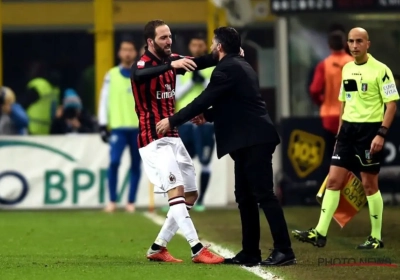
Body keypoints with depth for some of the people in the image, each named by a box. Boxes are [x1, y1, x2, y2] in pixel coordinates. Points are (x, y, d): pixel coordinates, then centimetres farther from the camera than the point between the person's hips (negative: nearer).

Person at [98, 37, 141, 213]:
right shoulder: (111, 75, 5)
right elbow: (104, 101, 3)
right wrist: (103, 126, -3)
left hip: (139, 127, 1)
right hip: (118, 127, -1)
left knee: (135, 165, 5)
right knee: (114, 161, -13)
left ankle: (131, 202, 12)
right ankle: (112, 201, -4)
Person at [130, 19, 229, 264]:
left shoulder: (171, 60, 9)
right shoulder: (142, 64, -14)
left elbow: (199, 62, -3)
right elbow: (139, 76, -38)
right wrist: (171, 65, -52)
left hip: (173, 137, 9)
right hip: (154, 140, -9)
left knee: (191, 195, 9)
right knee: (176, 191, -18)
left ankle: (158, 248, 15)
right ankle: (197, 250, -24)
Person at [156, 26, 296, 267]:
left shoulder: (227, 69, -11)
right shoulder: (239, 66, 20)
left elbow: (204, 99, -14)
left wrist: (173, 121, -8)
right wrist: (208, 115, 19)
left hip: (254, 140, -11)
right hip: (250, 141, 11)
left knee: (263, 194, -11)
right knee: (245, 196, 11)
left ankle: (284, 250, -13)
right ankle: (250, 252, 13)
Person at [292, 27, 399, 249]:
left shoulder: (380, 70, -10)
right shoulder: (346, 69, 11)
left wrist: (381, 133, -19)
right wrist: (340, 132, 17)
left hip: (369, 130, -6)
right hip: (348, 129, 6)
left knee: (369, 184, 0)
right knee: (333, 180, 0)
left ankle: (376, 237, 10)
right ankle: (320, 233, -1)